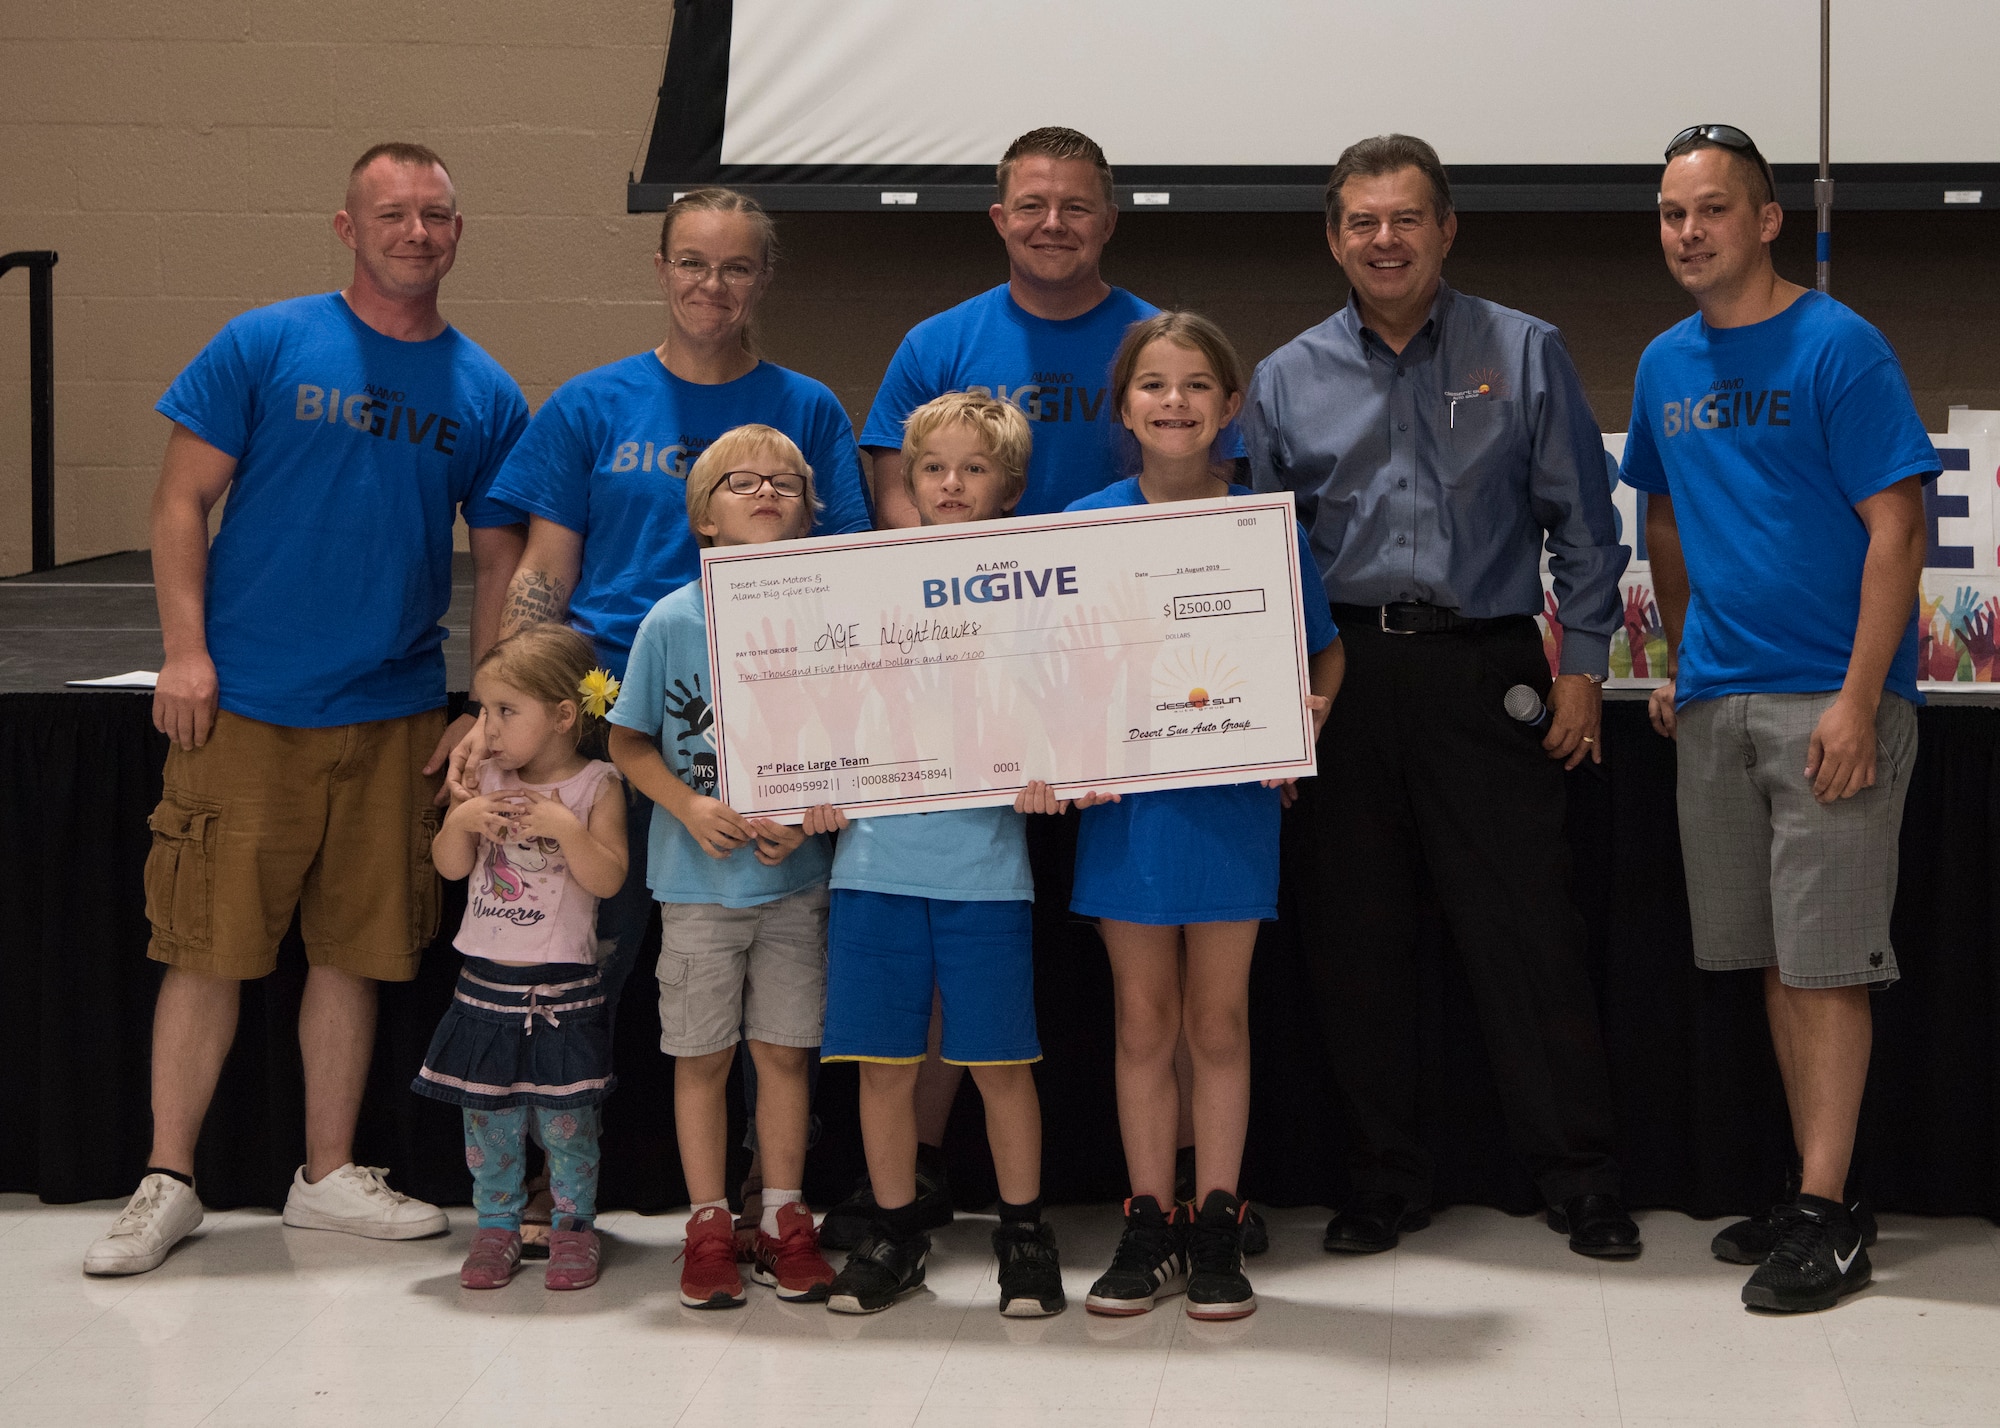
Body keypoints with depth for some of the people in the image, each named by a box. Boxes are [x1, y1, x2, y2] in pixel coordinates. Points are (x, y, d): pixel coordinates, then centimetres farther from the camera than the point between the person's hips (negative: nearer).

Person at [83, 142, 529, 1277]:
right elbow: (183, 503, -1)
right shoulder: (266, 346, -1)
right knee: (211, 948, 0)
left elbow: (500, 561, 11)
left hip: (395, 715, 3)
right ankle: (169, 1182, 12)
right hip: (246, 705, -3)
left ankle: (330, 1176, 23)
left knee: (356, 949, 10)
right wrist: (187, 651, -9)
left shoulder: (486, 392, 7)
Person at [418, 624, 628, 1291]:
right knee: (486, 1112, 8)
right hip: (485, 978, 4)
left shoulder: (596, 786, -7)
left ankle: (574, 1224, 15)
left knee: (564, 1114, 1)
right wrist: (462, 819, -13)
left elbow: (608, 879, -13)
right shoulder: (484, 778, 5)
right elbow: (450, 865, 5)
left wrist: (564, 826, -25)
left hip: (561, 985, -4)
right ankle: (497, 1223, 20)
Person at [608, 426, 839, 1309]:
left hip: (794, 878, 1)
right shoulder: (672, 622, -5)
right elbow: (629, 743, 2)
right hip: (698, 880, -1)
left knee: (784, 1051, 7)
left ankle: (785, 1219, 19)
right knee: (702, 1056, 6)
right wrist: (691, 807, -13)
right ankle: (709, 1226, 18)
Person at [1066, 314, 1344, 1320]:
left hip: (1233, 795, -1)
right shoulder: (1087, 524, 1)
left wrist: (1310, 712, -7)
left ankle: (1217, 1228, 15)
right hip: (1123, 794, 1)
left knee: (1219, 1018, 6)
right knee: (1142, 1018, 7)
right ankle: (1149, 1226, 16)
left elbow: (1325, 650, 11)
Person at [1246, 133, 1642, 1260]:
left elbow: (1584, 526, 6)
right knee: (1355, 938, 6)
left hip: (1488, 675, -2)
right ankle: (1386, 1180, 19)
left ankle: (1583, 1181, 8)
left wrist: (1583, 666, -1)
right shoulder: (1288, 379, 10)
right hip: (1344, 680, 2)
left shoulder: (1524, 354, 5)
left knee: (1529, 930, -3)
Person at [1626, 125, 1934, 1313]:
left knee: (1826, 960, -5)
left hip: (1829, 700, -7)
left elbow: (1897, 530, -12)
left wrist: (1859, 701, -18)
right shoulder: (1666, 365, 12)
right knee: (1772, 957, 11)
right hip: (1717, 702, 7)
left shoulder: (1839, 349, -8)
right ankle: (1818, 1188, 20)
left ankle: (1828, 1214, 0)